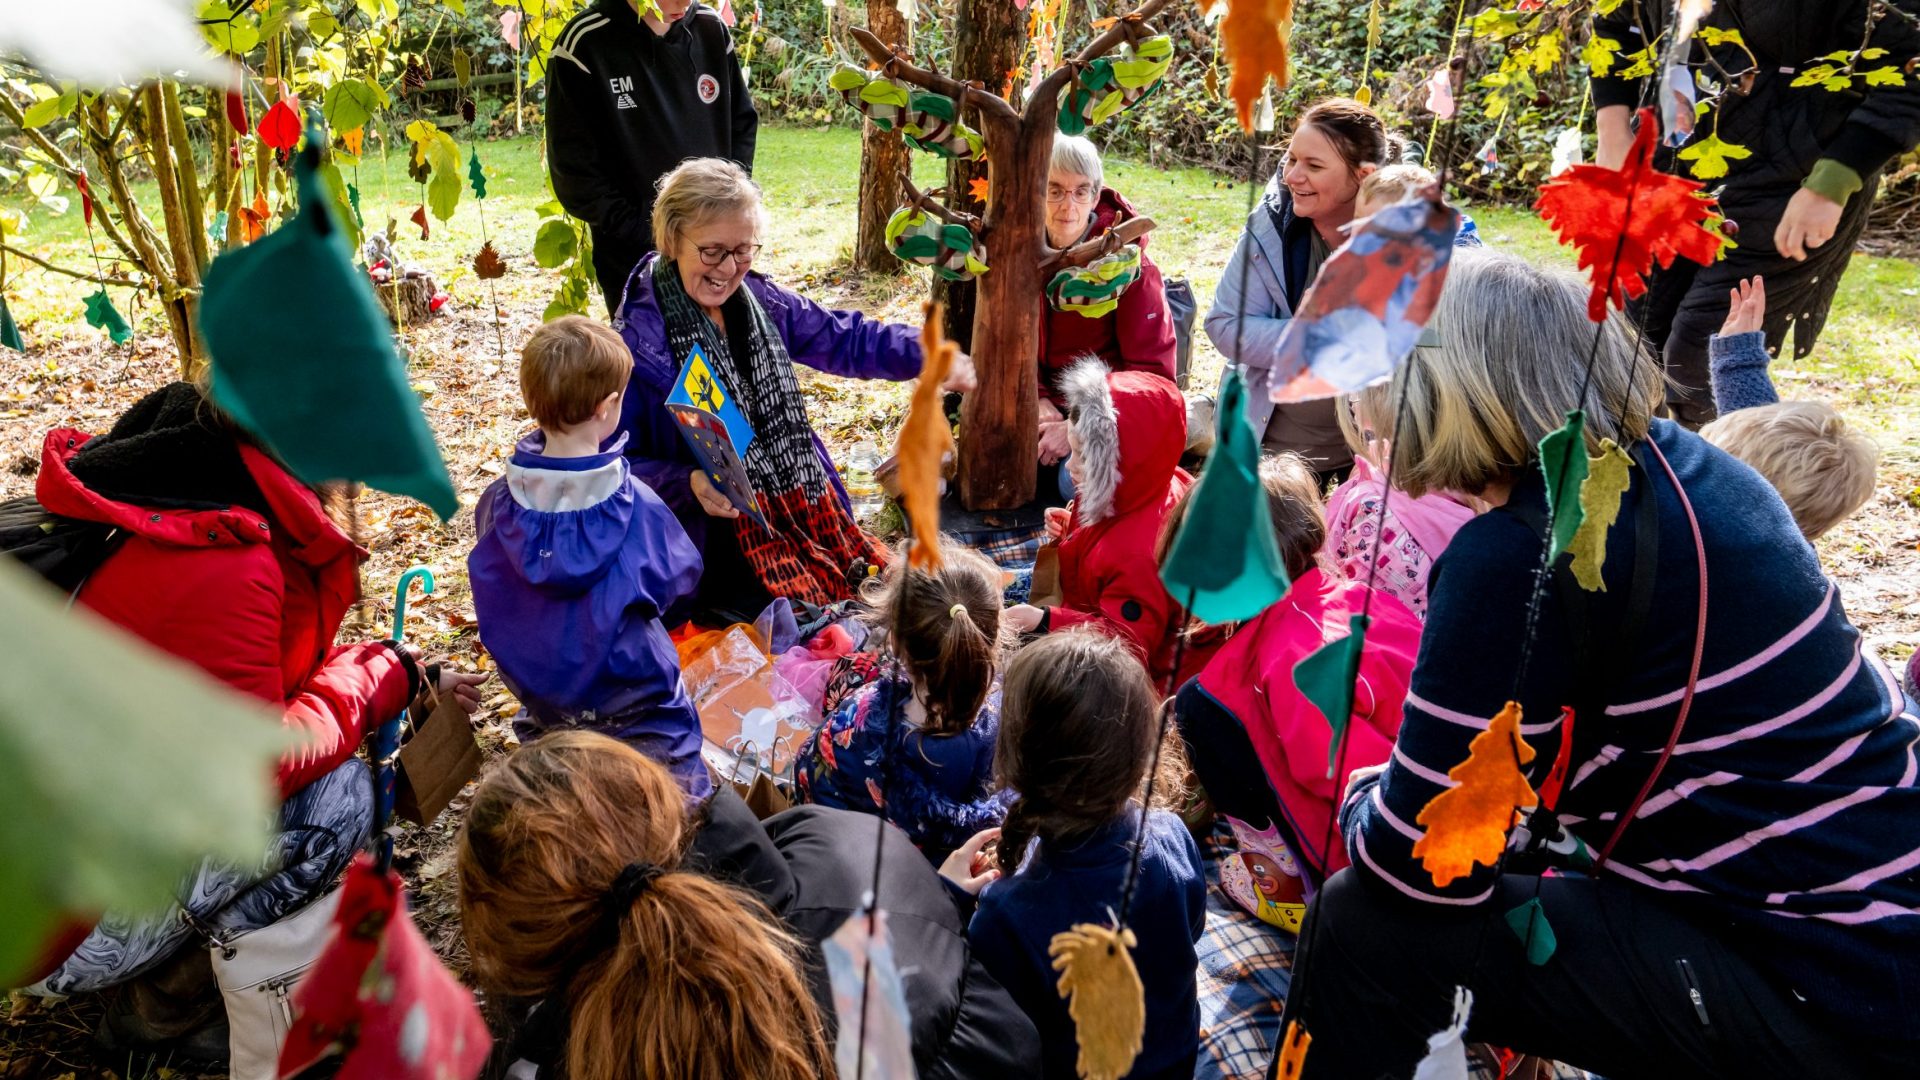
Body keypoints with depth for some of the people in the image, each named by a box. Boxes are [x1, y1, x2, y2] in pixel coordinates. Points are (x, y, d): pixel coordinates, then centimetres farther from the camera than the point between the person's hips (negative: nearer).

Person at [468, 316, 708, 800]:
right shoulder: (636, 504, -21)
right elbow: (680, 577, -5)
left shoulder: (500, 499, -11)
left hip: (537, 698, 4)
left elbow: (493, 578, 7)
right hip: (631, 700, -4)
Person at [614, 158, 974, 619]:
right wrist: (688, 484, -28)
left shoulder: (761, 301, 6)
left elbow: (846, 338, 15)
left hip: (810, 517, 7)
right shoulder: (638, 340, -13)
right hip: (720, 538, -6)